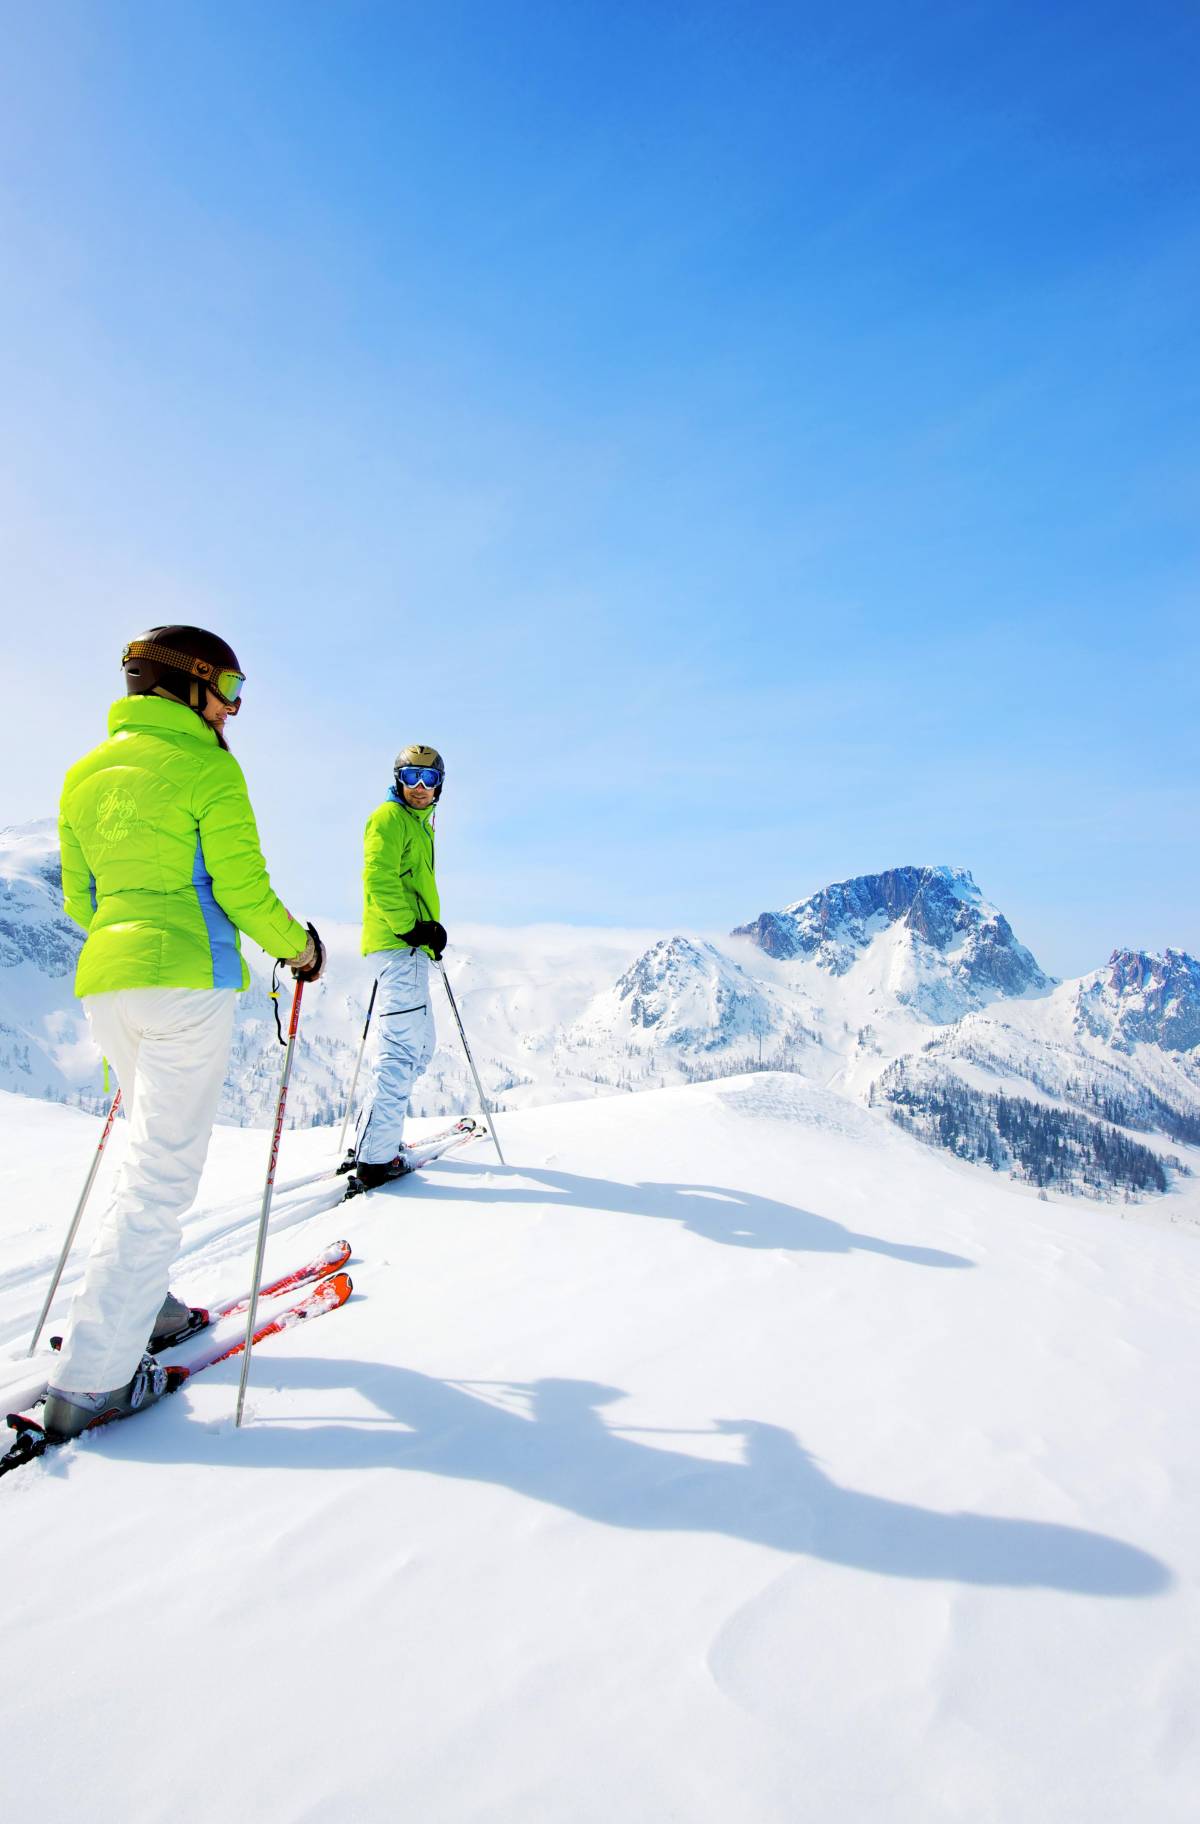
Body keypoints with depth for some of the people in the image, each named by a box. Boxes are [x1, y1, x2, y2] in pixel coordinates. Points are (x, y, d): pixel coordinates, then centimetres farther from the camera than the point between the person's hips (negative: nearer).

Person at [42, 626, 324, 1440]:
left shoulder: (84, 774, 15)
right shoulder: (206, 768, -7)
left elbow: (79, 899, 19)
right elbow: (243, 889, -10)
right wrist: (300, 946, 6)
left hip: (104, 980, 8)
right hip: (188, 982, -8)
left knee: (156, 1150, 22)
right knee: (163, 1172, -3)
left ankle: (145, 1306, 29)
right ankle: (93, 1378, 0)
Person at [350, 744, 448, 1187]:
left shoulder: (420, 825, 25)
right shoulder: (389, 817, -4)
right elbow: (379, 878, -16)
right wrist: (412, 927, -20)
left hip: (411, 946, 10)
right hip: (398, 946, -10)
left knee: (418, 1047, 15)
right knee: (402, 1050, -13)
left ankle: (372, 1135, 20)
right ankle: (376, 1157, -11)